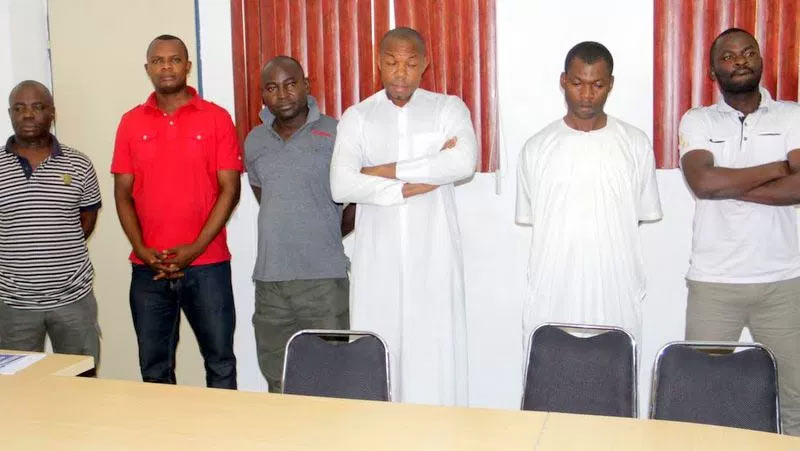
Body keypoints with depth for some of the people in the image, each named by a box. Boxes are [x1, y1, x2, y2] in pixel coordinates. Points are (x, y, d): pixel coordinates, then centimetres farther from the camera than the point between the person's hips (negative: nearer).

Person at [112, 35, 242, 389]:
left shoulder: (216, 118, -1)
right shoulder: (131, 122, 7)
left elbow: (229, 189, -4)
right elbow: (123, 194, 7)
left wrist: (195, 248, -11)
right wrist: (141, 249, -6)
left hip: (207, 264, -2)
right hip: (148, 269, 3)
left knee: (220, 362, 4)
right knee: (154, 367, 10)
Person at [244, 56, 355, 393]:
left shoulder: (334, 134, -3)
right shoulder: (254, 142, 11)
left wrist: (331, 233, 7)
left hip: (324, 278, -4)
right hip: (269, 279, 4)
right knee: (278, 382, 11)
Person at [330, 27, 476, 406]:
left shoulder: (449, 109, 3)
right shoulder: (357, 117, 5)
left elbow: (464, 163, -18)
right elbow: (341, 187, -10)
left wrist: (387, 170, -13)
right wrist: (419, 181, -14)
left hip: (433, 257, -1)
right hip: (377, 259, 1)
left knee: (434, 353, 1)